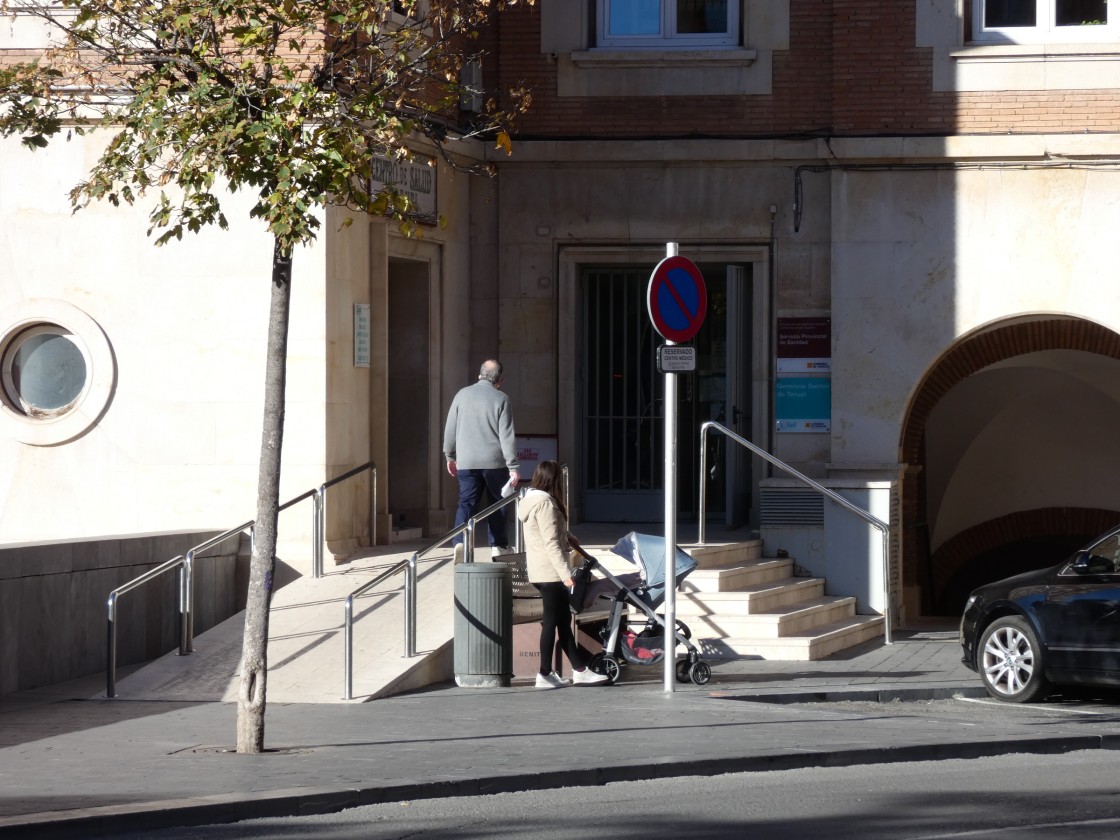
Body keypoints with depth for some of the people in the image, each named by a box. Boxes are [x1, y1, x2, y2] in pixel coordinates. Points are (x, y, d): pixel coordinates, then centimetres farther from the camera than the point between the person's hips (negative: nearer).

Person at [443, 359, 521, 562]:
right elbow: (507, 435, -8)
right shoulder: (501, 399, -6)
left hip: (466, 461, 2)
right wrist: (513, 467, -6)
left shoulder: (463, 395, 4)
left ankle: (460, 542, -19)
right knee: (497, 503, 11)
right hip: (494, 462, -2)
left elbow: (450, 428, 9)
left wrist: (450, 456, 21)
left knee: (466, 502, 1)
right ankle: (498, 546, 13)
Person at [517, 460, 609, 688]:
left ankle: (579, 670, 17)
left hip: (537, 571, 10)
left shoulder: (532, 499, 14)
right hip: (550, 572, -10)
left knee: (563, 619, 12)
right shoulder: (545, 503, -17)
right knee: (552, 621, -4)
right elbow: (551, 544, -22)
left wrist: (567, 537, 21)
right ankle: (545, 675, -2)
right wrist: (565, 573, -23)